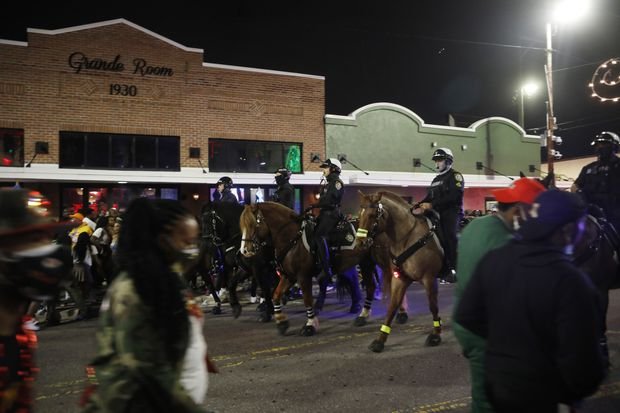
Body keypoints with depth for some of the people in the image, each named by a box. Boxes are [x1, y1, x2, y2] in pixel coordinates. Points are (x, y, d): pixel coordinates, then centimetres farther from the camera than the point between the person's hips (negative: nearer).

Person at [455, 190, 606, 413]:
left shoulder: (493, 259, -6)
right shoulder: (570, 280, -25)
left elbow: (466, 316, 1)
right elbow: (582, 362, -24)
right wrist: (576, 393, -4)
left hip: (495, 382, 5)